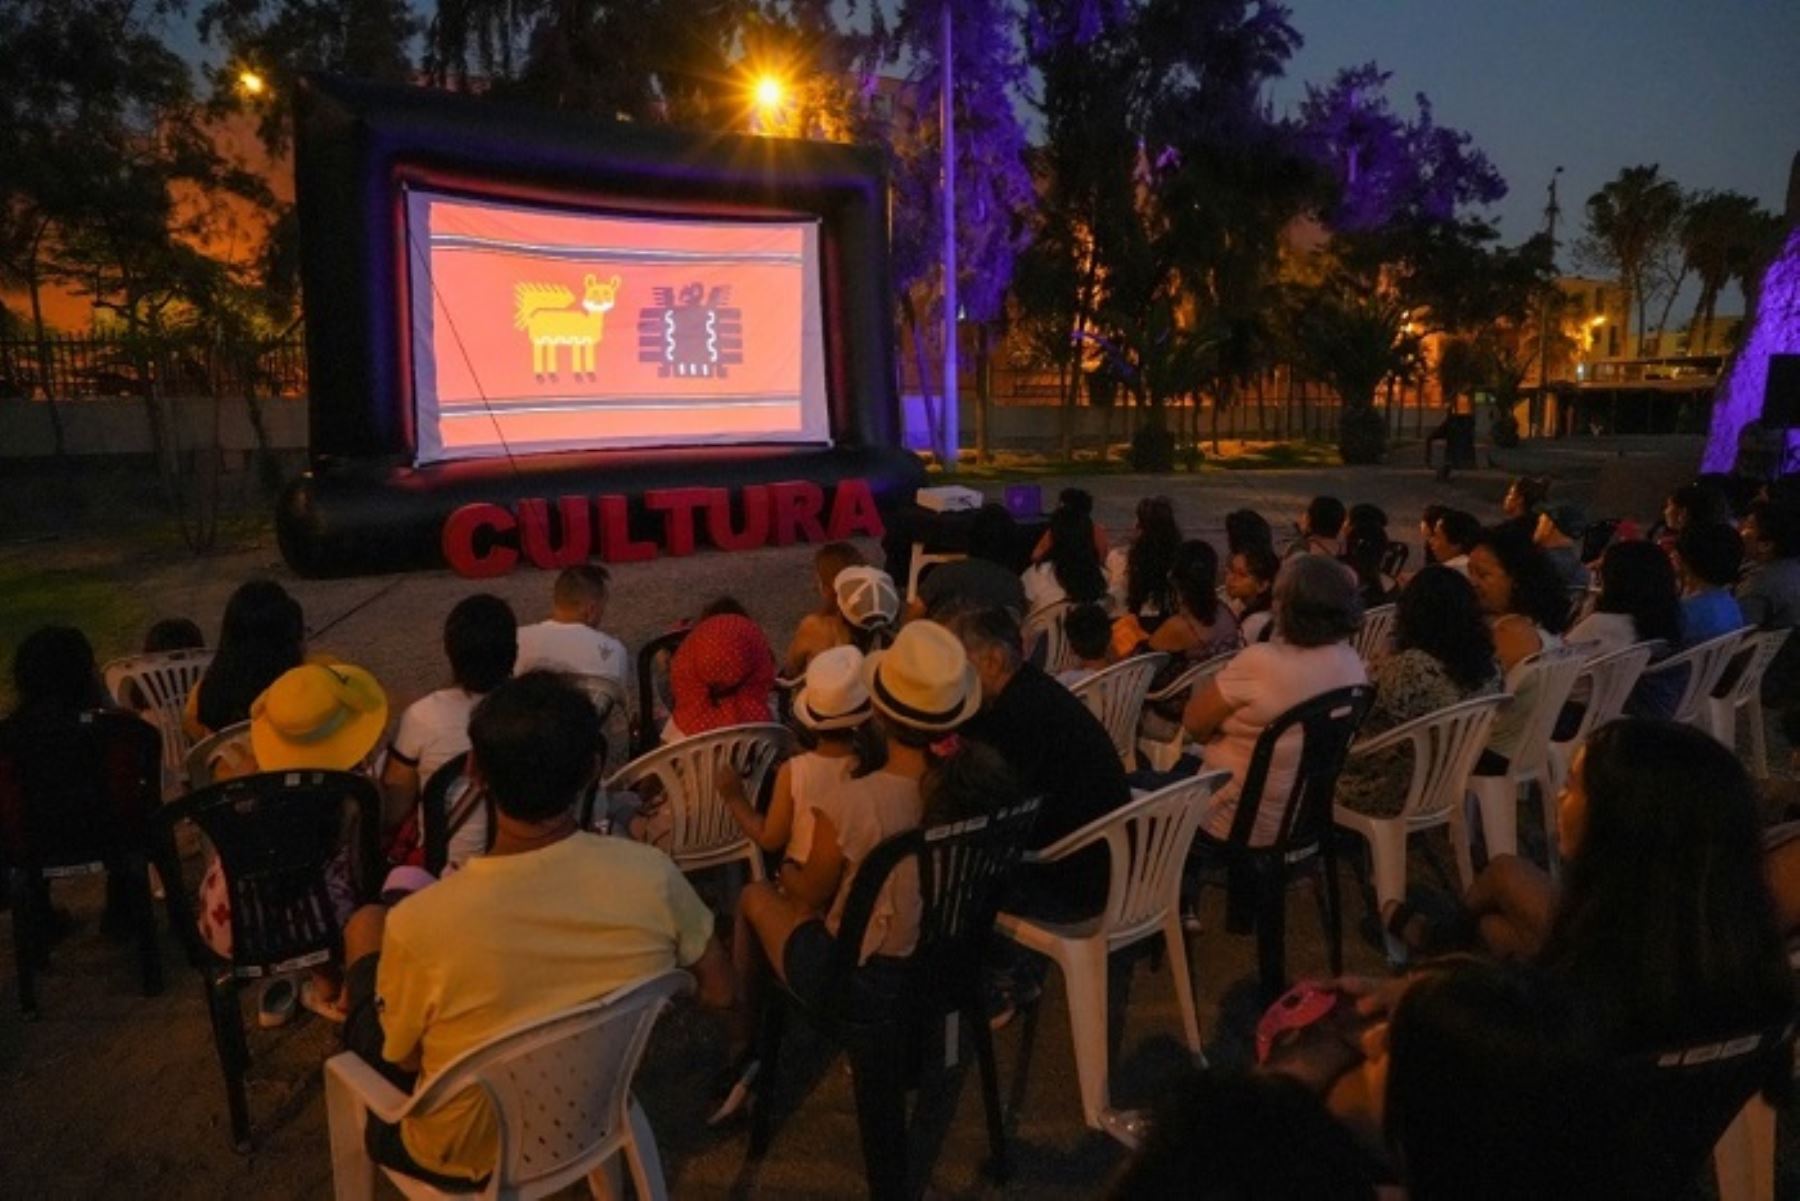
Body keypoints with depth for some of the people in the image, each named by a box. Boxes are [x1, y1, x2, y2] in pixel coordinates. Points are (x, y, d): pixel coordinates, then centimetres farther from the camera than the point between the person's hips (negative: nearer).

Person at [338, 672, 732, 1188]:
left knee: (366, 925, 17)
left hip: (460, 1156, -3)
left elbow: (402, 1057, -14)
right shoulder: (651, 876, -26)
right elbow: (720, 992, -9)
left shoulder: (420, 924, -34)